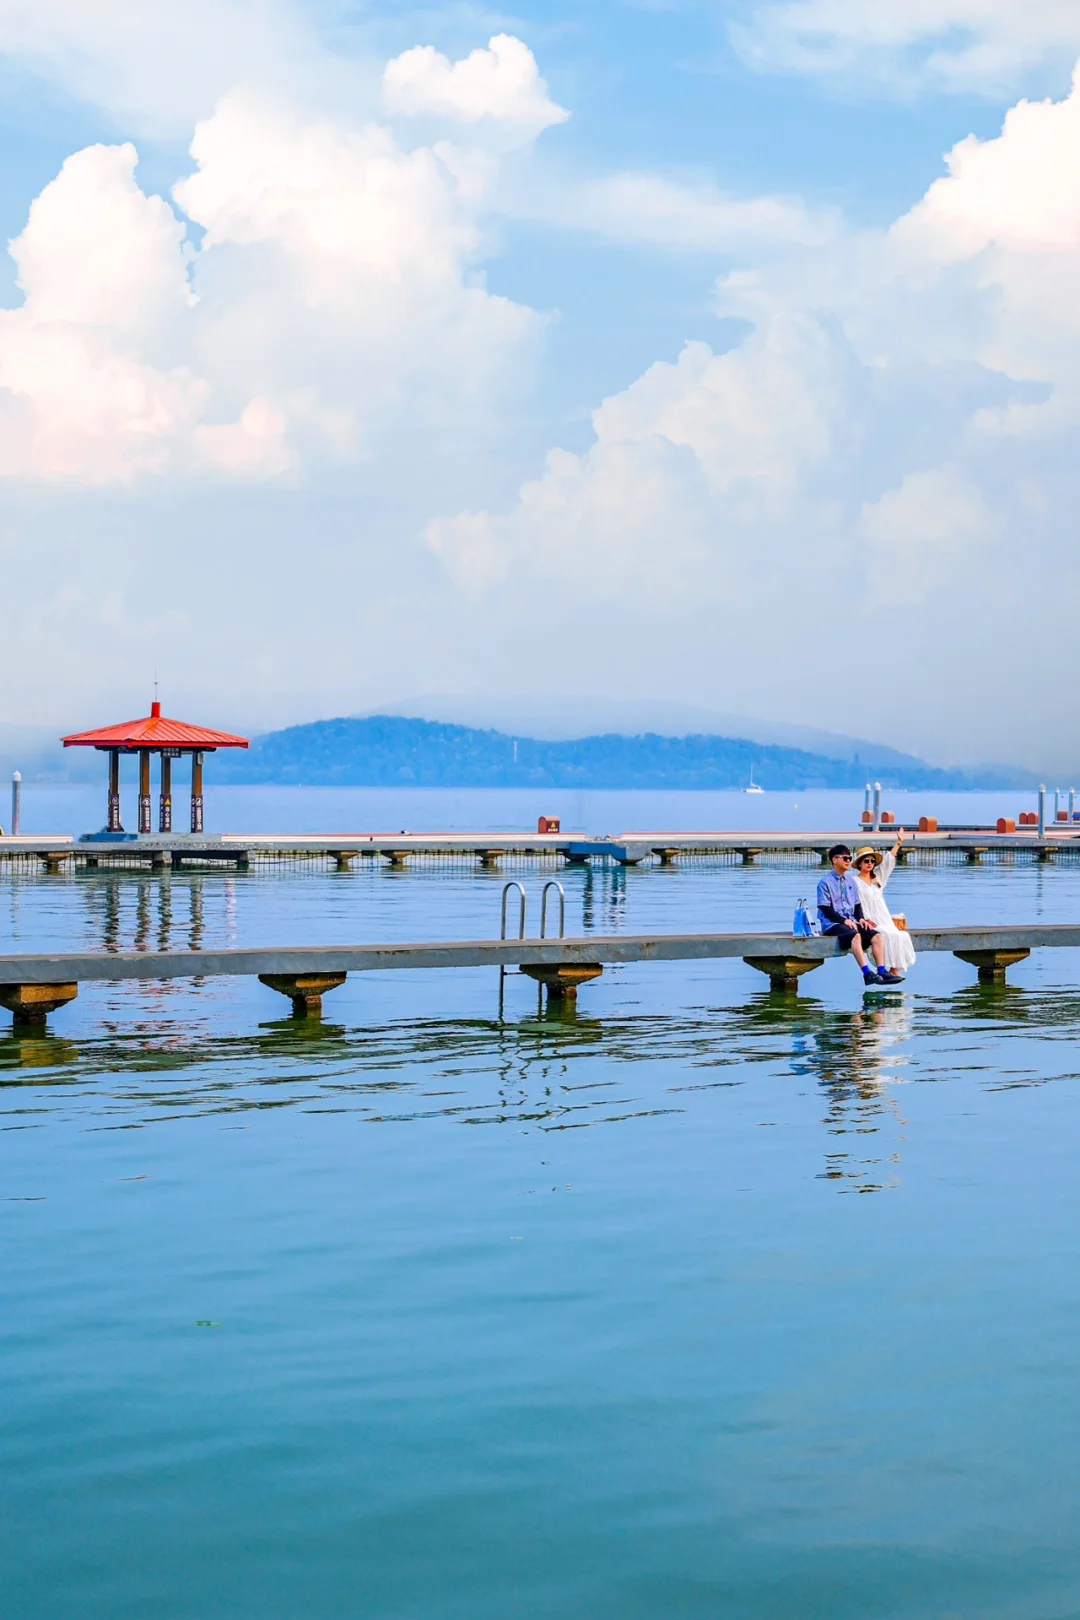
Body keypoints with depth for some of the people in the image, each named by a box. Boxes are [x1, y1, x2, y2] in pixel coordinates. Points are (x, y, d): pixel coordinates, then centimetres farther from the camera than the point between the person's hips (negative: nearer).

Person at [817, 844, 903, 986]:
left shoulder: (851, 881, 17)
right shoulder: (826, 882, -5)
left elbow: (857, 905, 19)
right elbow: (825, 909, -11)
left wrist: (860, 918, -1)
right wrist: (844, 920, -20)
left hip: (850, 922, 7)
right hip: (832, 924, -7)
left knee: (876, 935, -15)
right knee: (855, 935, -36)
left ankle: (882, 971, -24)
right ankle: (867, 973, -44)